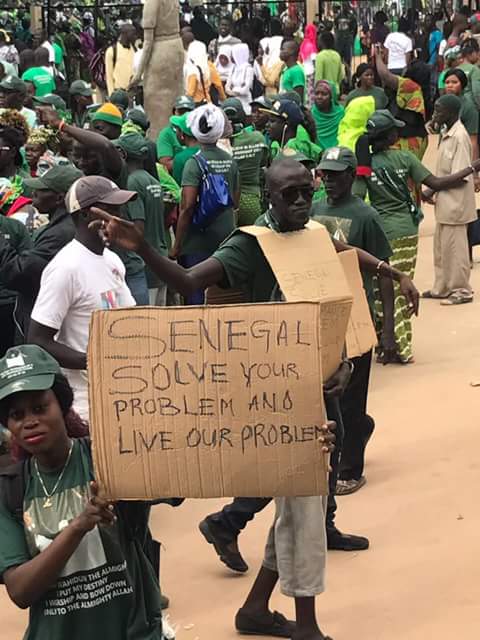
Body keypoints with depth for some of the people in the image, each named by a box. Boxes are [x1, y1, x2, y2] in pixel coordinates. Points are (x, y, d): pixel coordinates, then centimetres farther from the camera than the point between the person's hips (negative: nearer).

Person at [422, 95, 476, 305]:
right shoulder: (446, 133, 9)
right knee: (440, 246, 16)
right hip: (445, 202, 9)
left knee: (454, 248, 0)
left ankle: (461, 290, 12)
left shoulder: (459, 137, -19)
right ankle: (442, 287, 27)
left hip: (455, 203, -9)